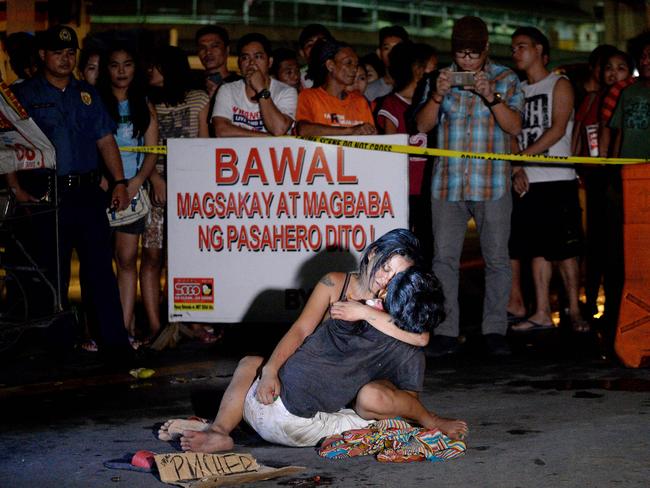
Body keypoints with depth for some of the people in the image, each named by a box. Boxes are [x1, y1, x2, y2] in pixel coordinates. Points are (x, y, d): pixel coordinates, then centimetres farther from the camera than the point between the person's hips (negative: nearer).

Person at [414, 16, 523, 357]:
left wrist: (491, 96, -19)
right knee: (444, 257, 0)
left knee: (497, 258, 2)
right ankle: (445, 332, 5)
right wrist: (438, 95, -14)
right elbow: (422, 125, 3)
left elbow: (514, 127, -5)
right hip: (448, 183, 2)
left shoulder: (506, 79, 4)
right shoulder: (439, 79, 9)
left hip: (492, 184, -1)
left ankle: (494, 330, 11)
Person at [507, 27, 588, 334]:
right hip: (525, 181, 5)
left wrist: (522, 156, -13)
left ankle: (574, 310, 1)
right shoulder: (518, 91, 17)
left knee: (564, 247, -4)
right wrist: (516, 169, -6)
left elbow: (557, 130, -10)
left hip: (556, 180, -5)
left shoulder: (559, 86, 1)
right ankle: (542, 313, 7)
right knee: (537, 249, 4)